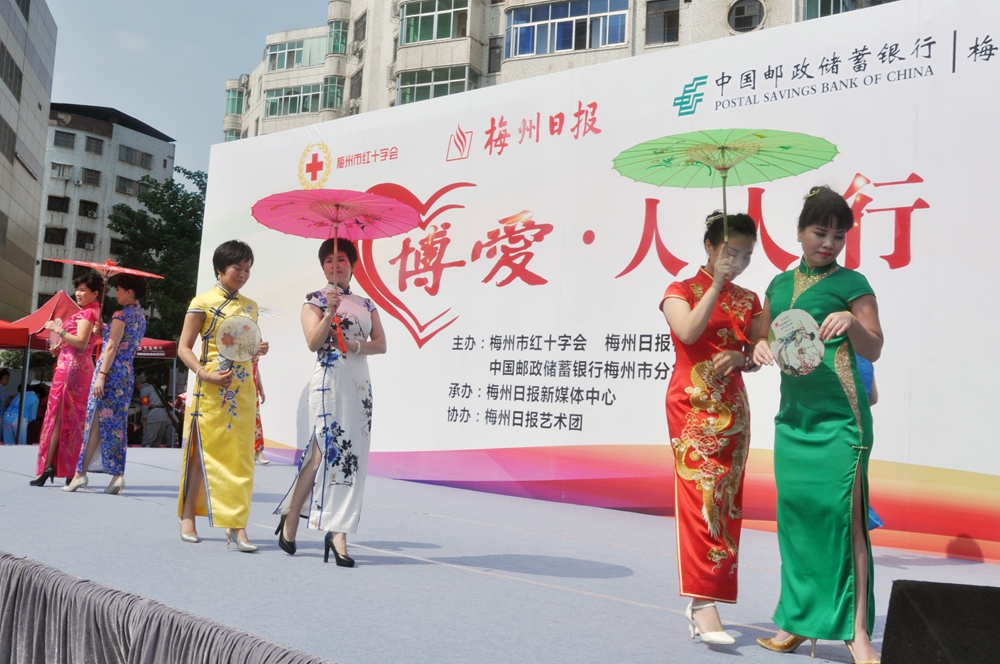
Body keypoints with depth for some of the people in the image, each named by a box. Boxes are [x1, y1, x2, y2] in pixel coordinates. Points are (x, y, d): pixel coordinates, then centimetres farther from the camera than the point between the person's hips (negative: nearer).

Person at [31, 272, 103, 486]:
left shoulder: (86, 313, -10)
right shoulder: (95, 312, 18)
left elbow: (81, 342, -21)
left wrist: (58, 329, -14)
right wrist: (61, 347, 12)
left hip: (70, 367, -9)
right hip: (82, 367, 9)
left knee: (58, 415, -7)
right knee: (74, 419, 8)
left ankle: (48, 466, -9)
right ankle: (70, 470, 9)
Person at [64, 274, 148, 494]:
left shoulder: (121, 314, -11)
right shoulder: (141, 316, 14)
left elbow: (112, 347, -17)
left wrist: (101, 375, -19)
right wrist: (105, 330, 14)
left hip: (111, 371, -8)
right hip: (126, 373, 8)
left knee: (96, 421, -4)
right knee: (116, 423, 7)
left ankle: (81, 473, -1)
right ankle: (118, 475, 1)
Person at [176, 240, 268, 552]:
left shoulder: (250, 307, 13)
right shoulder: (202, 303, -3)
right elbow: (184, 348, -5)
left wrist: (258, 349, -1)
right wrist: (205, 374, -19)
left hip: (242, 390, 4)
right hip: (211, 389, -4)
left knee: (240, 457, 0)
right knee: (204, 452, 2)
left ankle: (237, 525, 2)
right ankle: (188, 517, 17)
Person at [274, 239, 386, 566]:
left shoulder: (366, 304, 16)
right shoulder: (314, 301, 4)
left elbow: (381, 344, 7)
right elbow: (313, 343, -9)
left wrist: (357, 345, -11)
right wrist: (330, 312, -20)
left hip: (360, 384, 5)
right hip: (329, 382, -4)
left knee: (353, 456, -1)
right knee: (321, 452, -7)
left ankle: (338, 534, 1)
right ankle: (291, 517, 12)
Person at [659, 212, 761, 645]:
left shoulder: (749, 301, 13)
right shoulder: (681, 290, 2)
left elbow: (758, 357, 10)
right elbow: (688, 333, -17)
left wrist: (739, 358, -12)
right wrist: (716, 284, -16)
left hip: (733, 409, 5)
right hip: (692, 407, -5)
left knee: (726, 502, 4)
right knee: (699, 498, -13)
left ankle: (701, 601, 13)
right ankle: (703, 604, -15)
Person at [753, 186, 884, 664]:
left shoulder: (851, 283, 1)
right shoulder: (779, 285, 15)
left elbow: (873, 350, 2)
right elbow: (764, 340, 20)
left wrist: (852, 323, -18)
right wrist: (761, 347, -2)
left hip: (838, 416, -5)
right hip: (792, 414, 5)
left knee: (842, 513, -9)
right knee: (795, 512, 7)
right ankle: (800, 621, 17)